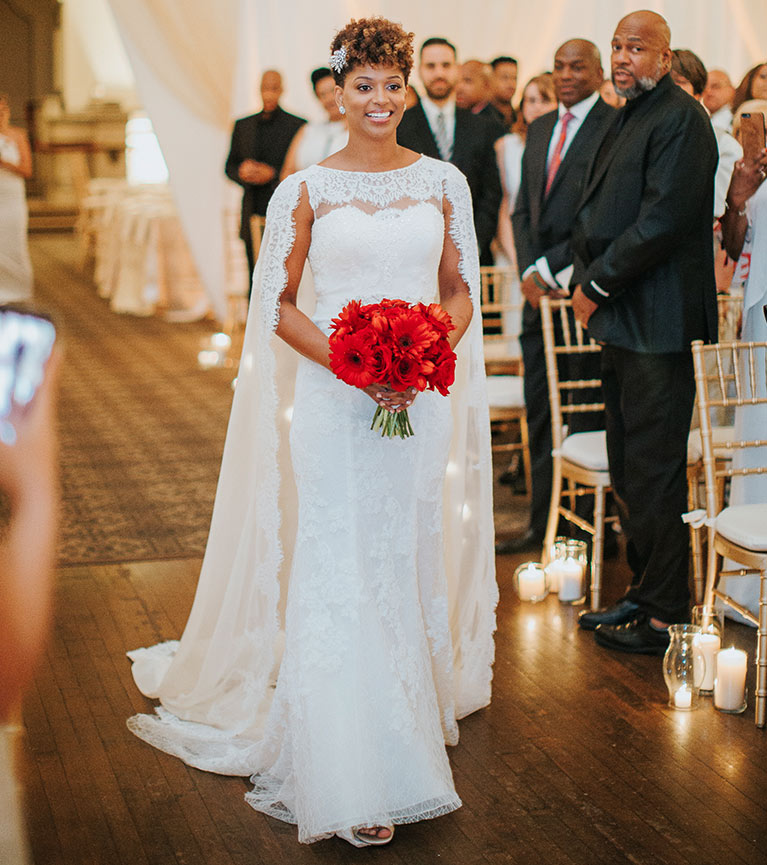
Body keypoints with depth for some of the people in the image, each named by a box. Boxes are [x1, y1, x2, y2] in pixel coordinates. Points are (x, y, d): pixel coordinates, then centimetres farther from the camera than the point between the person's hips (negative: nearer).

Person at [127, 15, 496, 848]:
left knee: (412, 563, 12)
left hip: (423, 397, 3)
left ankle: (415, 713, 30)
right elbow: (278, 303, 0)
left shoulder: (442, 181, 6)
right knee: (339, 573, -5)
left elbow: (461, 290, 11)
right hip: (334, 402, -3)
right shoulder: (307, 189, -1)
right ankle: (353, 779, 0)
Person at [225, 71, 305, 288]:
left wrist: (273, 174, -16)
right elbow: (230, 166, 15)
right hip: (254, 218, 4)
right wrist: (242, 172, -8)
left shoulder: (298, 127, 0)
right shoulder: (243, 126, 13)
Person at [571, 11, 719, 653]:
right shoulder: (629, 119, 20)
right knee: (627, 472, 15)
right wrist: (588, 282, 7)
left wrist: (598, 285, -12)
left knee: (654, 477, -4)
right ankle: (643, 594, 26)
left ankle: (664, 618, 5)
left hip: (658, 325, -10)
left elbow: (664, 219, -19)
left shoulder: (680, 119, -11)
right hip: (622, 321, 10)